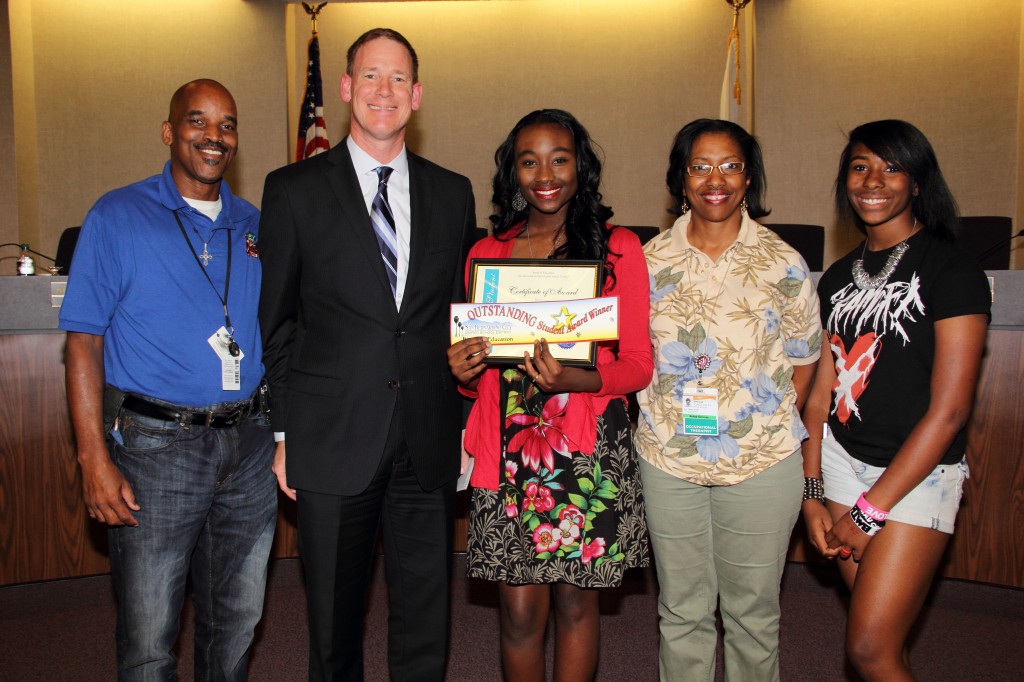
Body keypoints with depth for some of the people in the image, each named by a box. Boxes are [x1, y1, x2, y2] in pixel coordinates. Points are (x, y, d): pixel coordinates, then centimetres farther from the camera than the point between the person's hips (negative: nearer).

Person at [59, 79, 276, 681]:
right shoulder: (118, 217, -2)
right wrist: (95, 459, -13)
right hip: (157, 447, -4)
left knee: (238, 620, 17)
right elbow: (84, 341, -5)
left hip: (249, 444, 4)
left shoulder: (255, 226, 10)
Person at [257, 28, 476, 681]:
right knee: (334, 622, 14)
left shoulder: (453, 193, 8)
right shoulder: (294, 189, 1)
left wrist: (466, 425, 7)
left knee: (426, 622, 13)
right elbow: (275, 323, 2)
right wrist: (282, 433, -1)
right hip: (332, 441, -2)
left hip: (430, 443, 2)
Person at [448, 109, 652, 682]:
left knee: (576, 601, 10)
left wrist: (576, 380, -20)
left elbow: (638, 363, -1)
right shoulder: (486, 253, 10)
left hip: (590, 447, -1)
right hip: (508, 447, 2)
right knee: (519, 611, 5)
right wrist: (463, 372, -7)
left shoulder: (618, 247, 3)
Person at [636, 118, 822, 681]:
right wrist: (655, 417, -1)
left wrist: (772, 425, -2)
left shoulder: (783, 264, -2)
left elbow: (802, 360, 6)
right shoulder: (650, 260, 1)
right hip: (668, 458, 1)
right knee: (681, 610, 14)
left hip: (762, 461, -1)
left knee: (753, 610, 14)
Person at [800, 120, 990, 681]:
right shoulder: (839, 277, 8)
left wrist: (870, 510, -14)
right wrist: (813, 494, -1)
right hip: (843, 461, 5)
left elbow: (948, 410, -15)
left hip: (917, 474, -5)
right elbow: (822, 389, 8)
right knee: (880, 637, 12)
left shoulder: (952, 272, -10)